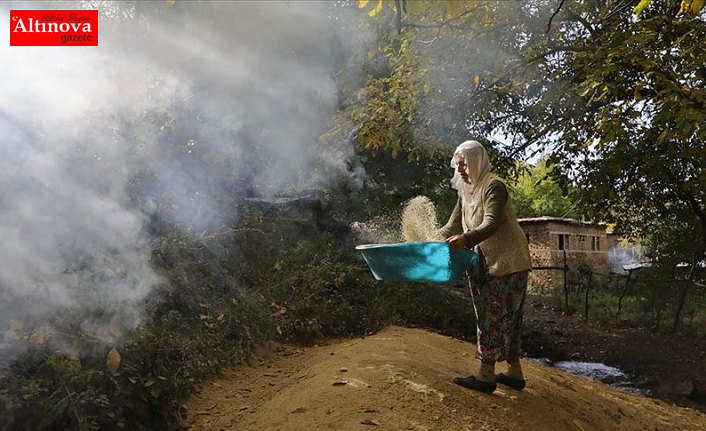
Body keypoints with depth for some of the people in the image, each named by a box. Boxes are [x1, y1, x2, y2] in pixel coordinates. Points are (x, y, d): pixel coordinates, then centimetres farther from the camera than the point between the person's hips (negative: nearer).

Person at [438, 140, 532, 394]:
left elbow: (491, 224, -28)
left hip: (507, 262, -9)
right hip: (486, 263, 9)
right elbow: (453, 227, 10)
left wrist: (466, 238, -44)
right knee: (506, 318, 13)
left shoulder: (493, 186, -14)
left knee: (493, 316, -6)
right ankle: (514, 373, 22)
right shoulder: (466, 192, 12)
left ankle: (486, 375, 1)